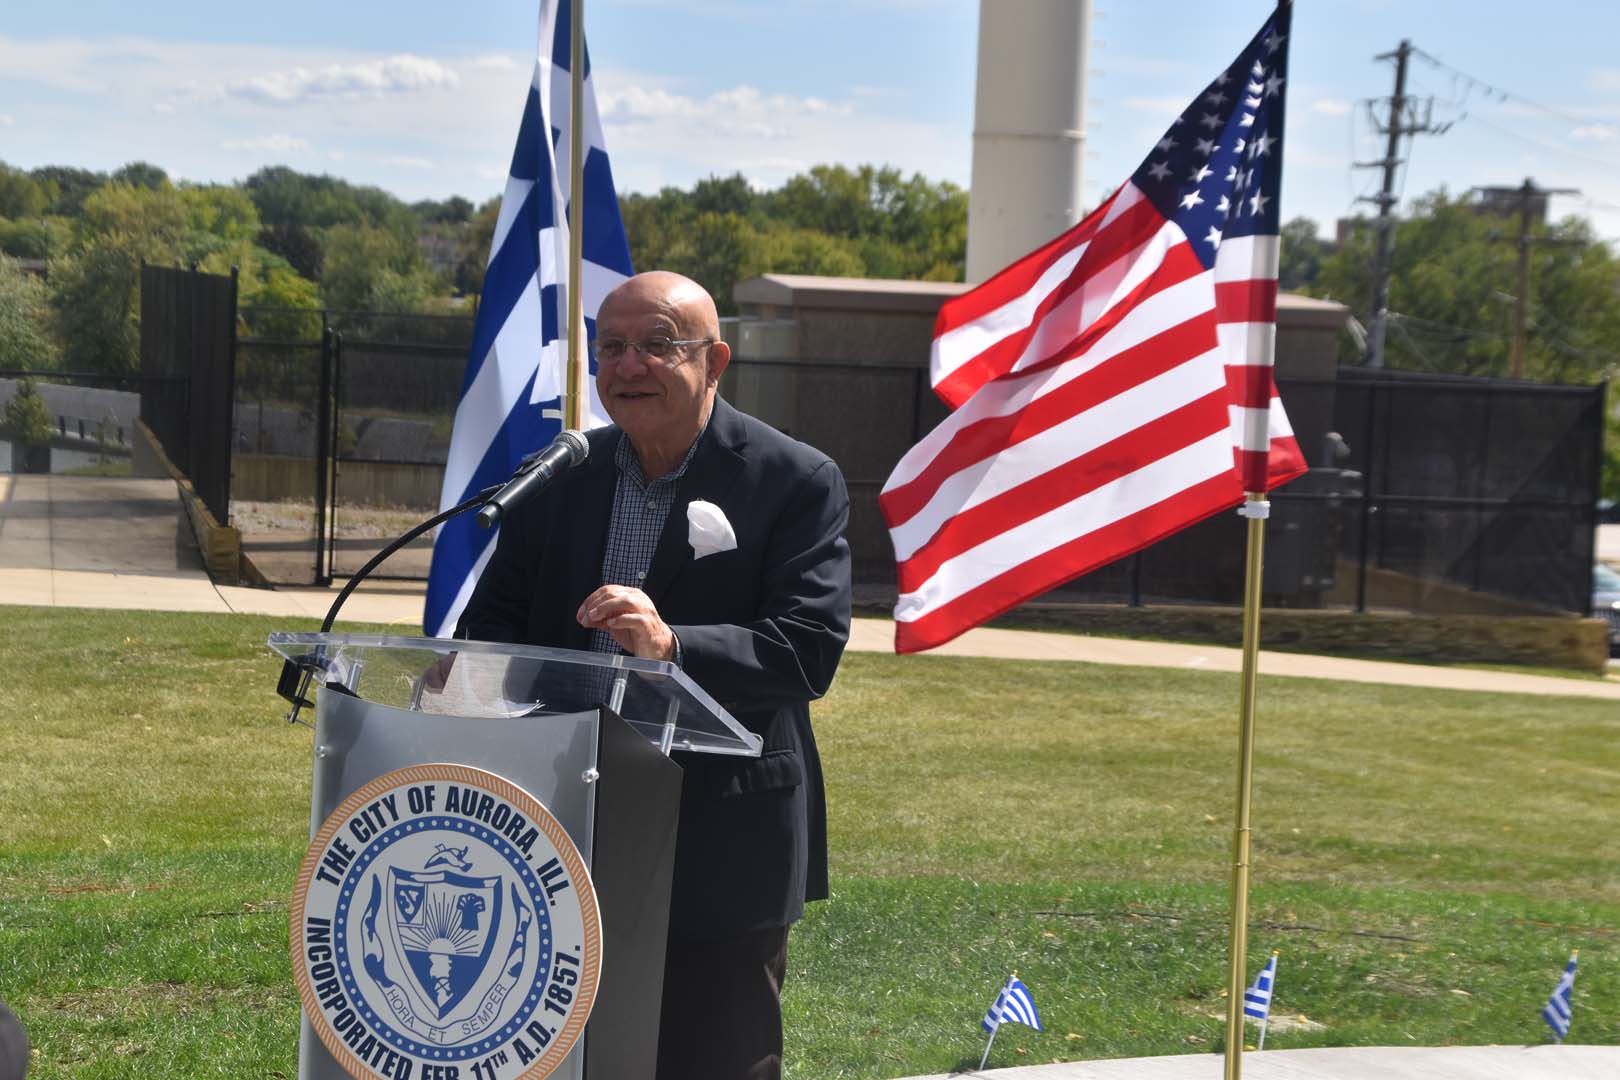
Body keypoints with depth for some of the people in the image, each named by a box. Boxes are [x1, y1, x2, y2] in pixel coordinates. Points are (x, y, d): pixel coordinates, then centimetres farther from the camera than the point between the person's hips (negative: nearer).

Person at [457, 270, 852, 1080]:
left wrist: (672, 647, -31)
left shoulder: (797, 483, -7)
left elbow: (810, 649, -16)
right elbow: (491, 624, 10)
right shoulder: (560, 475, 8)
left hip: (721, 858, -4)